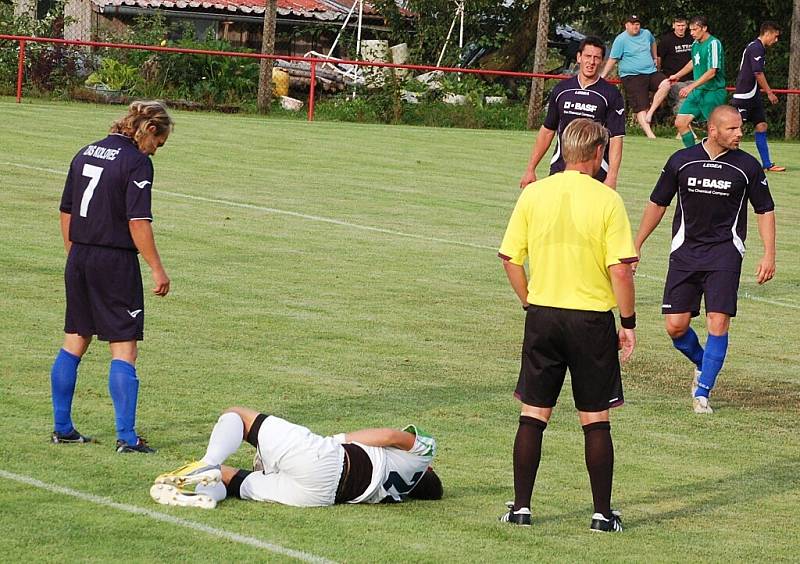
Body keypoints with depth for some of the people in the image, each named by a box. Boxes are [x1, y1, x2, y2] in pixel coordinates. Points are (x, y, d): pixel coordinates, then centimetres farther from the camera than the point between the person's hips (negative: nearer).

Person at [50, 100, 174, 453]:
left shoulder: (85, 154, 11)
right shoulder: (137, 162, -12)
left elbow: (66, 212, 15)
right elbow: (138, 222, -18)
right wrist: (157, 269, -12)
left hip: (79, 260, 7)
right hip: (116, 264, -7)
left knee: (74, 344, 14)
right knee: (124, 349, -3)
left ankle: (62, 428, 19)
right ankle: (126, 437, -6)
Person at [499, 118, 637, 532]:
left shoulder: (533, 194, -1)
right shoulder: (606, 200, -10)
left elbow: (509, 258, 3)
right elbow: (620, 270, -13)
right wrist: (628, 323, -3)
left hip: (543, 316, 3)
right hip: (592, 318, -3)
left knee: (533, 415, 11)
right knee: (595, 421, 6)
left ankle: (521, 506, 12)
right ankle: (602, 513, 10)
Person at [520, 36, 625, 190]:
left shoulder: (611, 95, -1)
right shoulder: (561, 89, 10)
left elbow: (616, 139, -6)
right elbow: (547, 130, 18)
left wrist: (611, 177, -16)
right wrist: (531, 169, 16)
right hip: (559, 171, 3)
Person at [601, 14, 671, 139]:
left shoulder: (646, 34, 10)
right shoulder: (620, 40, -6)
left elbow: (653, 43, 34)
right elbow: (612, 60, -6)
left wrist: (654, 58, 33)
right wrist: (603, 76, -10)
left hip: (651, 72, 5)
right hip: (632, 76, -5)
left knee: (665, 84, -23)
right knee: (641, 107, -13)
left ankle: (651, 112, -13)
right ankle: (649, 134, -18)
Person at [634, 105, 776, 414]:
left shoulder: (747, 166, -1)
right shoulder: (681, 161, 2)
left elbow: (765, 210, 7)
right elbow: (657, 203, 13)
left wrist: (769, 255, -1)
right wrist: (636, 244, 14)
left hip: (724, 253, -2)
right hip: (685, 251, 2)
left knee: (718, 323, -13)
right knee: (675, 326, -4)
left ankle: (702, 393, -2)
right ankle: (702, 364, 27)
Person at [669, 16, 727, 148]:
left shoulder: (713, 44, -16)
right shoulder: (696, 44, 9)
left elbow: (712, 72, -22)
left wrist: (691, 86, -25)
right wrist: (677, 75, 41)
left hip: (713, 92, -8)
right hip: (697, 92, 8)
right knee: (680, 123, 2)